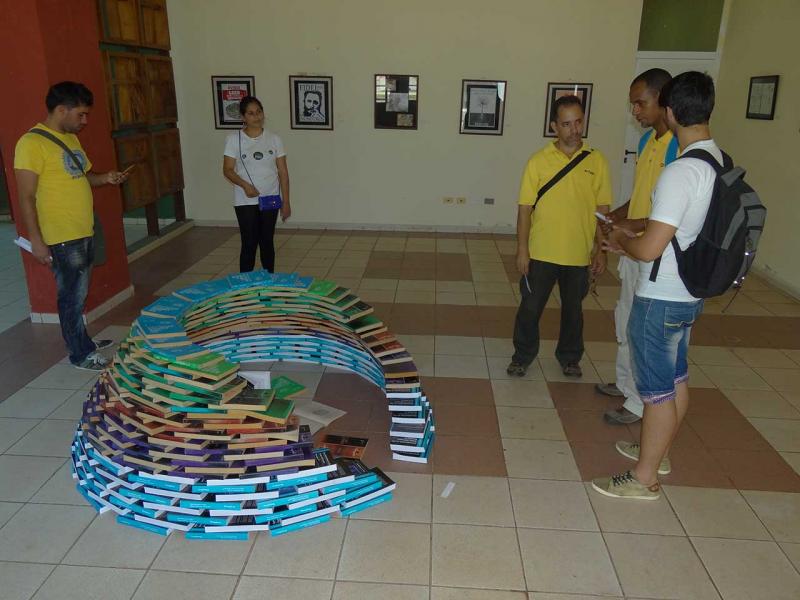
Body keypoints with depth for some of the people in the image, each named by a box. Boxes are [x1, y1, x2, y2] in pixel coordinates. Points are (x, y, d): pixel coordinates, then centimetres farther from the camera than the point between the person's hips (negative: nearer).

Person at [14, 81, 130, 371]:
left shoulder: (71, 138, 12)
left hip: (84, 233, 8)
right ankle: (81, 354, 14)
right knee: (72, 295, 2)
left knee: (78, 293, 19)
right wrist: (37, 241, -19)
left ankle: (81, 339, 34)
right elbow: (26, 197, -17)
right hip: (61, 237, -8)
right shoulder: (32, 143, -15)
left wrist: (105, 178, 4)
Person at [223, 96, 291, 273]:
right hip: (245, 202, -2)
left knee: (267, 242, 10)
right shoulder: (234, 139, -4)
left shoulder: (274, 139, 1)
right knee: (249, 244, -2)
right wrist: (245, 185, -23)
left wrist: (286, 201, -2)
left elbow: (283, 172, 2)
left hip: (270, 200, 2)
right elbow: (227, 170, -5)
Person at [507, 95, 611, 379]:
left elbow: (602, 210, 3)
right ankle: (523, 355, 29)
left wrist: (601, 250, 0)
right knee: (530, 307, 9)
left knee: (573, 309, 16)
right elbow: (525, 209, -4)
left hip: (579, 255, 1)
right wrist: (522, 249, -7)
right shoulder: (538, 161, -5)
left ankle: (570, 357, 36)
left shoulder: (596, 162, -1)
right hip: (541, 254, -1)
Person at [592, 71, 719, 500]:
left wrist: (622, 239, -7)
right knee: (675, 379, 21)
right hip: (689, 295, 9)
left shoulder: (680, 172, -25)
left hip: (660, 300, -9)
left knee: (657, 389, 3)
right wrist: (631, 240, 13)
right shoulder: (718, 162, 5)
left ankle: (643, 478, 19)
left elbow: (649, 249, -27)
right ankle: (657, 452, 40)